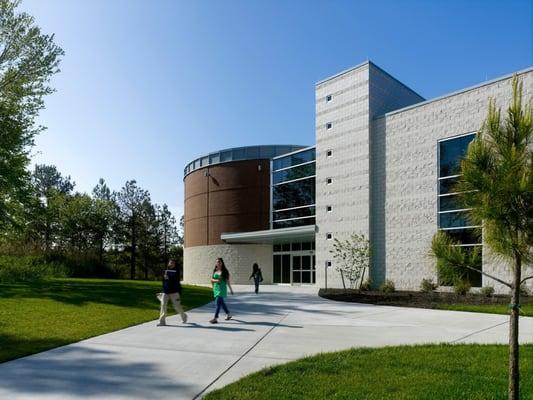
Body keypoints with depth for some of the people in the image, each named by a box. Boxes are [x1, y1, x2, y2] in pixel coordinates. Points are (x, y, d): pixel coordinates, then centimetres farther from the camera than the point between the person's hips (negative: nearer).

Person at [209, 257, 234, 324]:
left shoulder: (224, 271, -7)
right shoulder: (215, 271, 8)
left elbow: (227, 281, -4)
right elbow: (212, 279, 12)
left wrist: (231, 289, 0)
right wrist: (215, 280, -11)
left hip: (222, 289, -6)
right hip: (216, 288, 6)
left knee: (218, 303, -14)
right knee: (221, 303, 16)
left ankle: (215, 318, -14)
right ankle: (228, 314, 35)